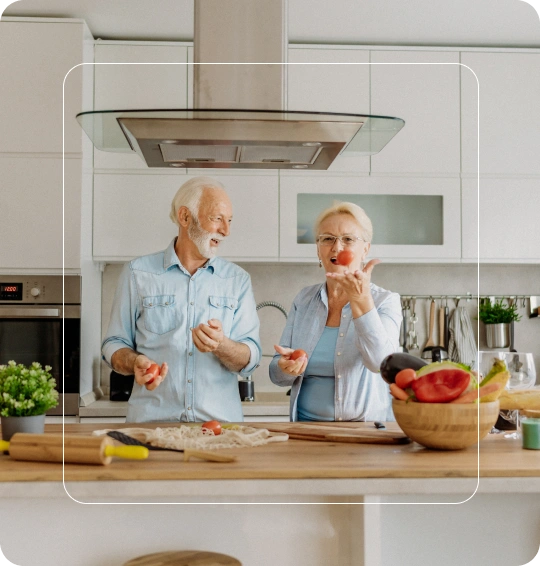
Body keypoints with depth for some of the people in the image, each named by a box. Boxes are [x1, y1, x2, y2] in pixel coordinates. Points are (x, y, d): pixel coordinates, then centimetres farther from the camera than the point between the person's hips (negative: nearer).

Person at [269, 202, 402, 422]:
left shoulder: (386, 301, 1)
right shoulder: (304, 300, 11)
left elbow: (378, 361, -17)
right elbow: (277, 374, 11)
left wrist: (361, 299, -27)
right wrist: (286, 369, -10)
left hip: (366, 429, -5)